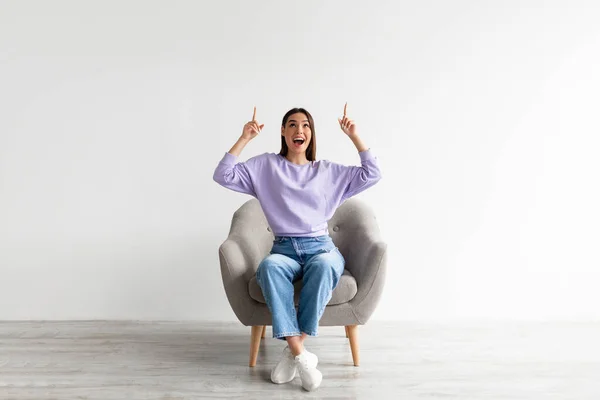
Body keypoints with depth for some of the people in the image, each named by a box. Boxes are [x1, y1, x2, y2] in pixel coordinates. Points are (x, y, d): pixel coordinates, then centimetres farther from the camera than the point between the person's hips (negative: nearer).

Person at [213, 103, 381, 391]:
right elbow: (223, 176, 2)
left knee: (324, 266, -38)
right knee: (269, 266, -38)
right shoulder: (265, 166, 11)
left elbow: (372, 174, 10)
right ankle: (301, 356, -34)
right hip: (284, 249, 0)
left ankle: (293, 349, -26)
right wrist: (244, 139, -2)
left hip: (321, 247, 1)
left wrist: (355, 137, 5)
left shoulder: (328, 171, 14)